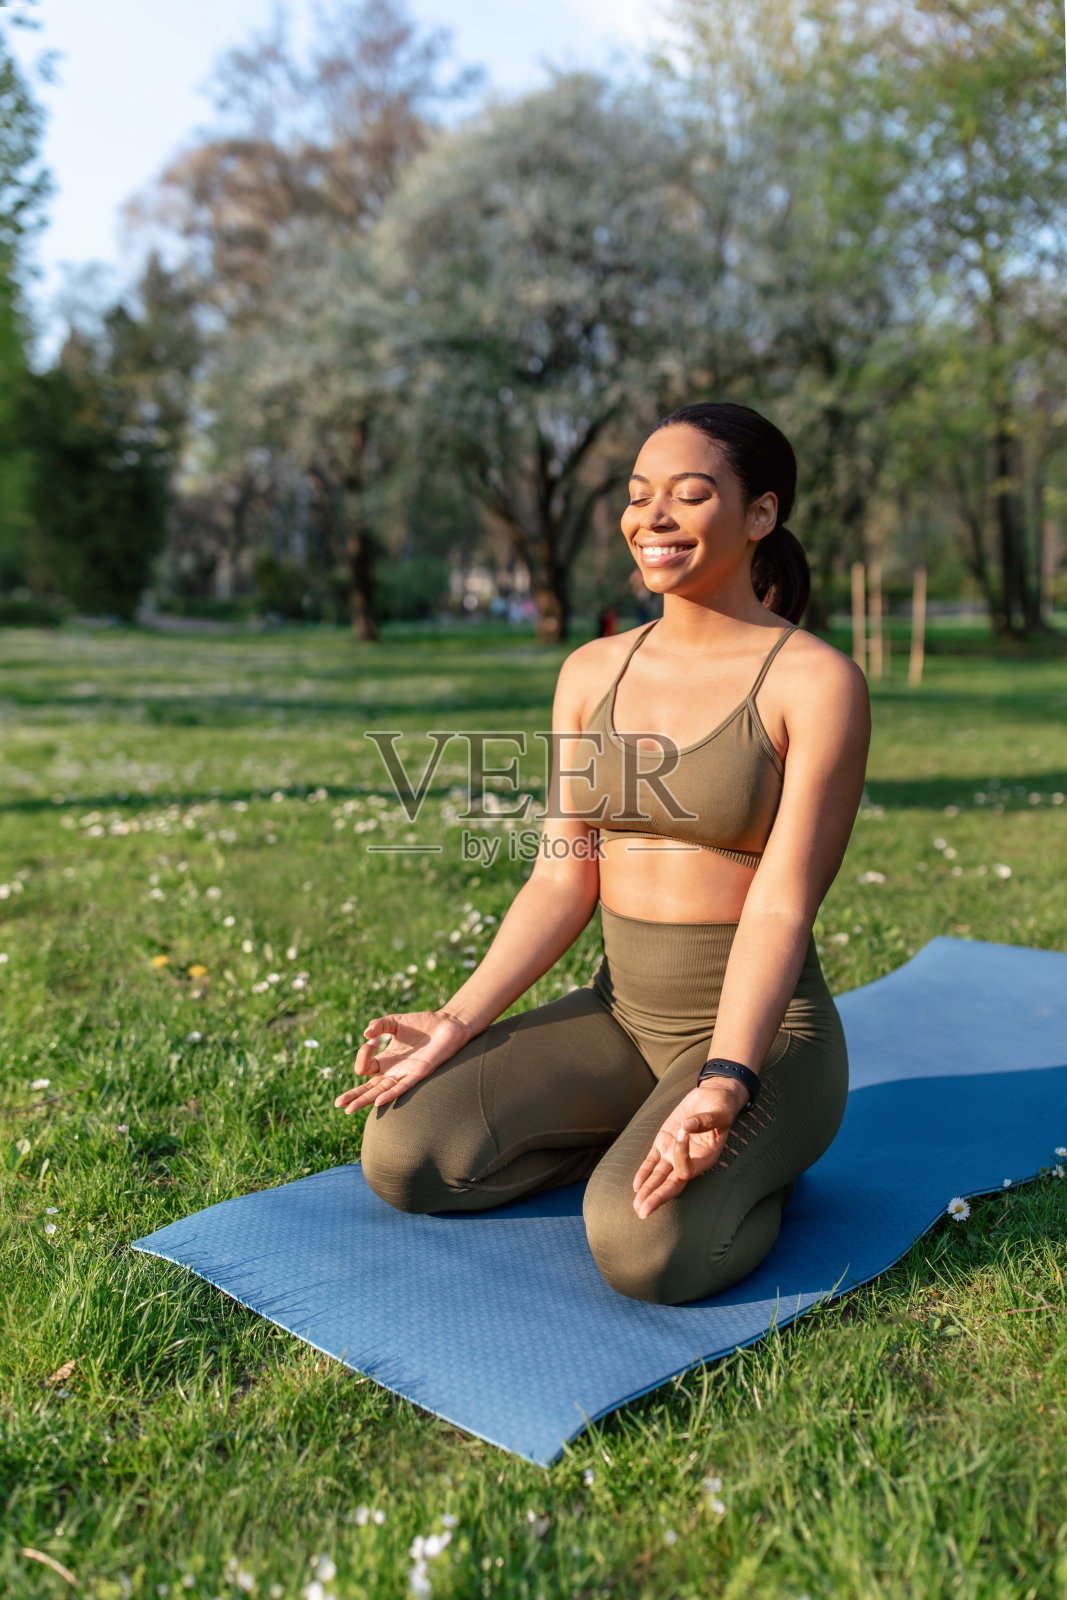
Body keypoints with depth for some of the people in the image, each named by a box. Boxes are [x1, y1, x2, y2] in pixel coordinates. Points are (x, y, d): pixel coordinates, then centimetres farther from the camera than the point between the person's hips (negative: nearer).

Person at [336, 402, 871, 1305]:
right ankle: (642, 1137, 8)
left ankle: (757, 1175, 4)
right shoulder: (592, 673, 5)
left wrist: (724, 1087, -30)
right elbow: (564, 880, 2)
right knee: (402, 1157, -11)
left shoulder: (817, 684, -12)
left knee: (645, 1245, -30)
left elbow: (781, 907, -18)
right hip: (620, 1016, 5)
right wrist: (460, 1020, -9)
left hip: (765, 1029, -5)